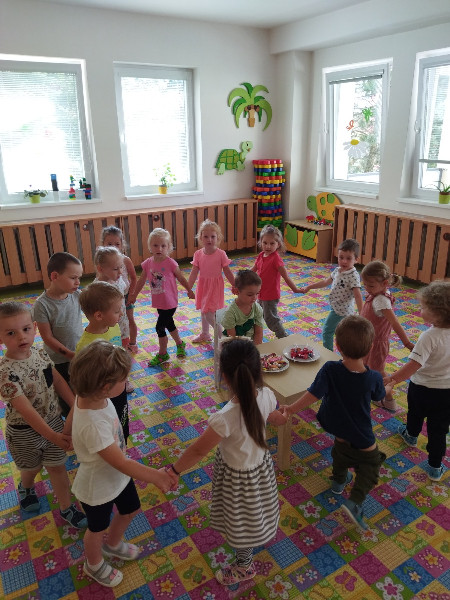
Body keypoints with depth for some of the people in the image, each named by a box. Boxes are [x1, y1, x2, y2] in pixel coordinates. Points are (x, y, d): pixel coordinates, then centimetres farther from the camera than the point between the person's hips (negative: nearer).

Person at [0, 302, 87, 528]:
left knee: (57, 466, 15)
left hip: (54, 422, 3)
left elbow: (59, 382, -1)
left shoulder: (40, 354, -11)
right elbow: (25, 410, -29)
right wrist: (53, 436, -29)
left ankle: (67, 508, 35)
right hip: (25, 431, -3)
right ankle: (25, 487, 58)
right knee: (32, 467, 23)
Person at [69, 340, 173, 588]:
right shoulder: (93, 425, -44)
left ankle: (113, 544, 61)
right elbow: (121, 463, -33)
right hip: (98, 486, -7)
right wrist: (156, 476, -22)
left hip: (117, 475, 7)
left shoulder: (89, 396, -21)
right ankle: (94, 565, 58)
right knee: (98, 528, 25)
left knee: (129, 510, 30)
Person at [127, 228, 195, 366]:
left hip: (170, 303, -5)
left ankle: (162, 353, 16)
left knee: (160, 327, -3)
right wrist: (134, 295, 16)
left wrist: (189, 291, 10)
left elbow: (181, 278, -2)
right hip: (158, 302, 5)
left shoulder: (171, 263, -16)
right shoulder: (148, 263, -3)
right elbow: (141, 281, 9)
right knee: (169, 324, 21)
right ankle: (180, 344, 44)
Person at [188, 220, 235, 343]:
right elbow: (194, 273, -6)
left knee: (209, 314, -11)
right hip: (203, 285, 5)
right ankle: (205, 334, 41)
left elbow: (227, 272, -6)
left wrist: (235, 286, -3)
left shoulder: (221, 254, -14)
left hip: (215, 285, -5)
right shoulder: (198, 254, -6)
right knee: (204, 311, 21)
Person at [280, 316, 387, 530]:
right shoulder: (374, 378, -28)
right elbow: (378, 396, -7)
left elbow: (313, 394, -33)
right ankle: (355, 501, 5)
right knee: (371, 464, 19)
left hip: (336, 423, 3)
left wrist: (291, 408, -21)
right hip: (361, 435, -3)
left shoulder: (330, 369, -32)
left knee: (341, 446, 34)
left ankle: (339, 480, 55)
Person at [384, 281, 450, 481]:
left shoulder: (429, 337, -30)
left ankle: (411, 435, 56)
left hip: (422, 388, -3)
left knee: (416, 414, 28)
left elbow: (413, 365, -37)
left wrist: (390, 379, -37)